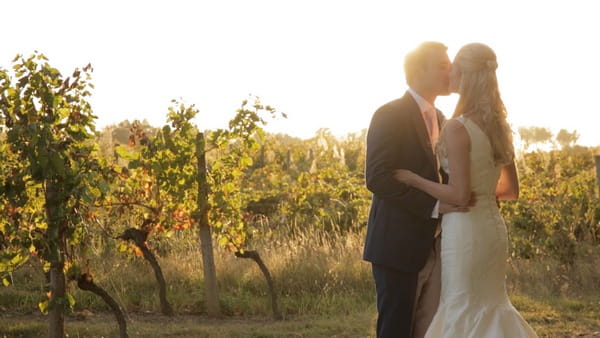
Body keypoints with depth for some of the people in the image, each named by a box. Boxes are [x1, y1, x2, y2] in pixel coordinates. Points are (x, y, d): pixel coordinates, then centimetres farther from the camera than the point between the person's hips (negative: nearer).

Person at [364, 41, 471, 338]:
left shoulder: (439, 119, 17)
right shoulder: (391, 116, -9)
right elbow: (377, 179, -19)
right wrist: (434, 205, -23)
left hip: (433, 246, 8)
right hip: (400, 246, -8)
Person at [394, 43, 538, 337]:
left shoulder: (457, 128, -16)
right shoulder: (498, 127, 8)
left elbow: (460, 194, -18)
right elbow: (511, 190, 14)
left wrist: (413, 179, -9)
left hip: (465, 229, -8)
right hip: (493, 225, 8)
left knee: (462, 312, 2)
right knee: (490, 306, 17)